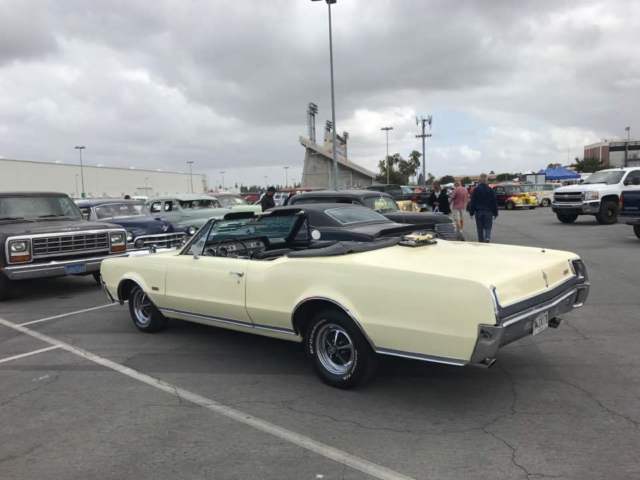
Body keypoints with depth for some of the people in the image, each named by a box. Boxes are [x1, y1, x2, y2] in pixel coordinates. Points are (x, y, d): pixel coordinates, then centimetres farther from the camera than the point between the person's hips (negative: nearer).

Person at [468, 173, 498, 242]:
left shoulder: (476, 190, -3)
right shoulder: (490, 190, -1)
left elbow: (472, 202, -2)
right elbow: (494, 202, 3)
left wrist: (471, 212, 3)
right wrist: (495, 213, 9)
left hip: (479, 212, 0)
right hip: (488, 212, 0)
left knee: (480, 228, 9)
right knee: (488, 227, 3)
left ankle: (481, 241, 14)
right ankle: (487, 238, -22)